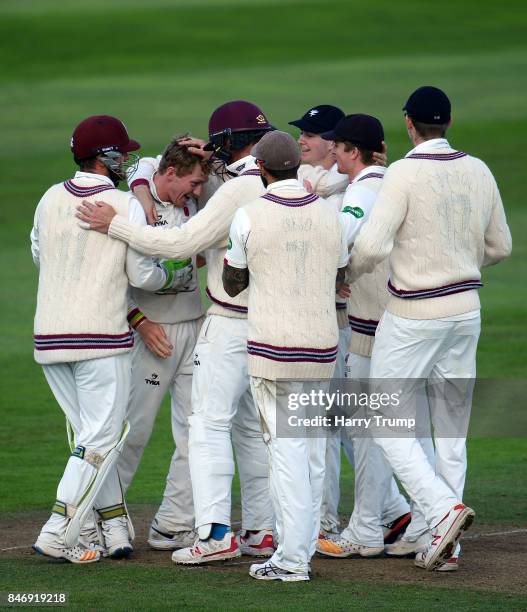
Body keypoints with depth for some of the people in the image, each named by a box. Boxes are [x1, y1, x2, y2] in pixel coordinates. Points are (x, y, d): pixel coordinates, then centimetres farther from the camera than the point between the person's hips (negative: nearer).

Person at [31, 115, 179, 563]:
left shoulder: (50, 199, 6)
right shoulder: (127, 206, -8)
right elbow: (142, 275, -8)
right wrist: (169, 275, 13)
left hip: (49, 336, 6)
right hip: (102, 338, -6)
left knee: (89, 433, 15)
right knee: (103, 435, -1)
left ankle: (114, 526, 15)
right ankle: (59, 534, -9)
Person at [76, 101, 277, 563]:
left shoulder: (239, 190, -18)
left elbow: (182, 243, -20)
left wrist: (115, 225, -13)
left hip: (230, 325, -8)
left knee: (209, 424, -8)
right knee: (253, 426, 15)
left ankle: (215, 533, -16)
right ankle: (261, 530, 15)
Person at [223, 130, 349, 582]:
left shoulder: (249, 216, -7)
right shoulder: (329, 214, 3)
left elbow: (233, 284, 5)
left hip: (273, 349, -4)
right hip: (322, 347, 4)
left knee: (286, 447, -3)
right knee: (313, 450, 12)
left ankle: (292, 558, -5)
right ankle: (302, 550, 17)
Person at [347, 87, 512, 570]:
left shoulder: (405, 173, -16)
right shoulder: (478, 172, 3)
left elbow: (372, 246, -23)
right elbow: (499, 247, 12)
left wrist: (345, 276, -3)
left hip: (413, 313, -6)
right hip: (466, 308, 6)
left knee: (388, 423, 3)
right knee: (452, 427, 12)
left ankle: (444, 509, -15)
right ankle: (445, 544, 12)